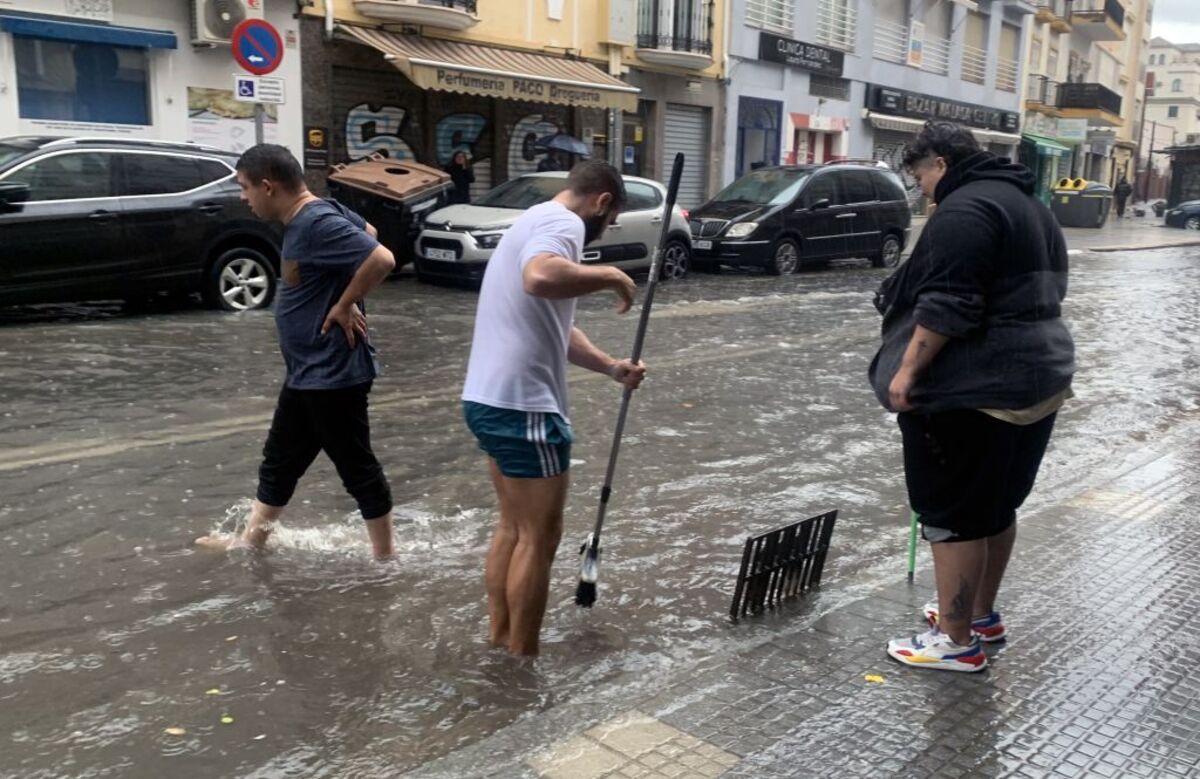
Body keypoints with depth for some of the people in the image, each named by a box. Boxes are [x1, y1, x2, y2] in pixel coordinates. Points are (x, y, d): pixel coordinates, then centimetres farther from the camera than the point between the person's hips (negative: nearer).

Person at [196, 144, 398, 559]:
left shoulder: (317, 224, -22)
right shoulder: (306, 217, 7)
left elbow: (382, 259, -31)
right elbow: (366, 231, 22)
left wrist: (344, 306, -19)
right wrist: (342, 294, 11)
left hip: (333, 373, -10)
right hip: (306, 373, 10)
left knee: (357, 468, 3)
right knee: (279, 461, 21)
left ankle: (385, 557, 17)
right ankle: (251, 541, 37)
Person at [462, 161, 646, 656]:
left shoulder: (536, 221, 21)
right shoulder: (563, 222, -11)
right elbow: (540, 279, -36)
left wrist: (612, 368, 21)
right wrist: (610, 276, -21)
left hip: (490, 398, 10)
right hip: (521, 406, -10)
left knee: (513, 527, 19)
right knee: (539, 536, 1)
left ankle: (499, 642, 29)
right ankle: (522, 662, 11)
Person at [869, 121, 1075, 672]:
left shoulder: (964, 210, -15)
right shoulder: (1029, 204, 18)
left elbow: (946, 306, -23)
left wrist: (907, 370, -18)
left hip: (974, 389, -10)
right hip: (1037, 378, 11)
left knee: (954, 512, -2)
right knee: (996, 504, 19)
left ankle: (956, 641, 6)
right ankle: (981, 615, 32)